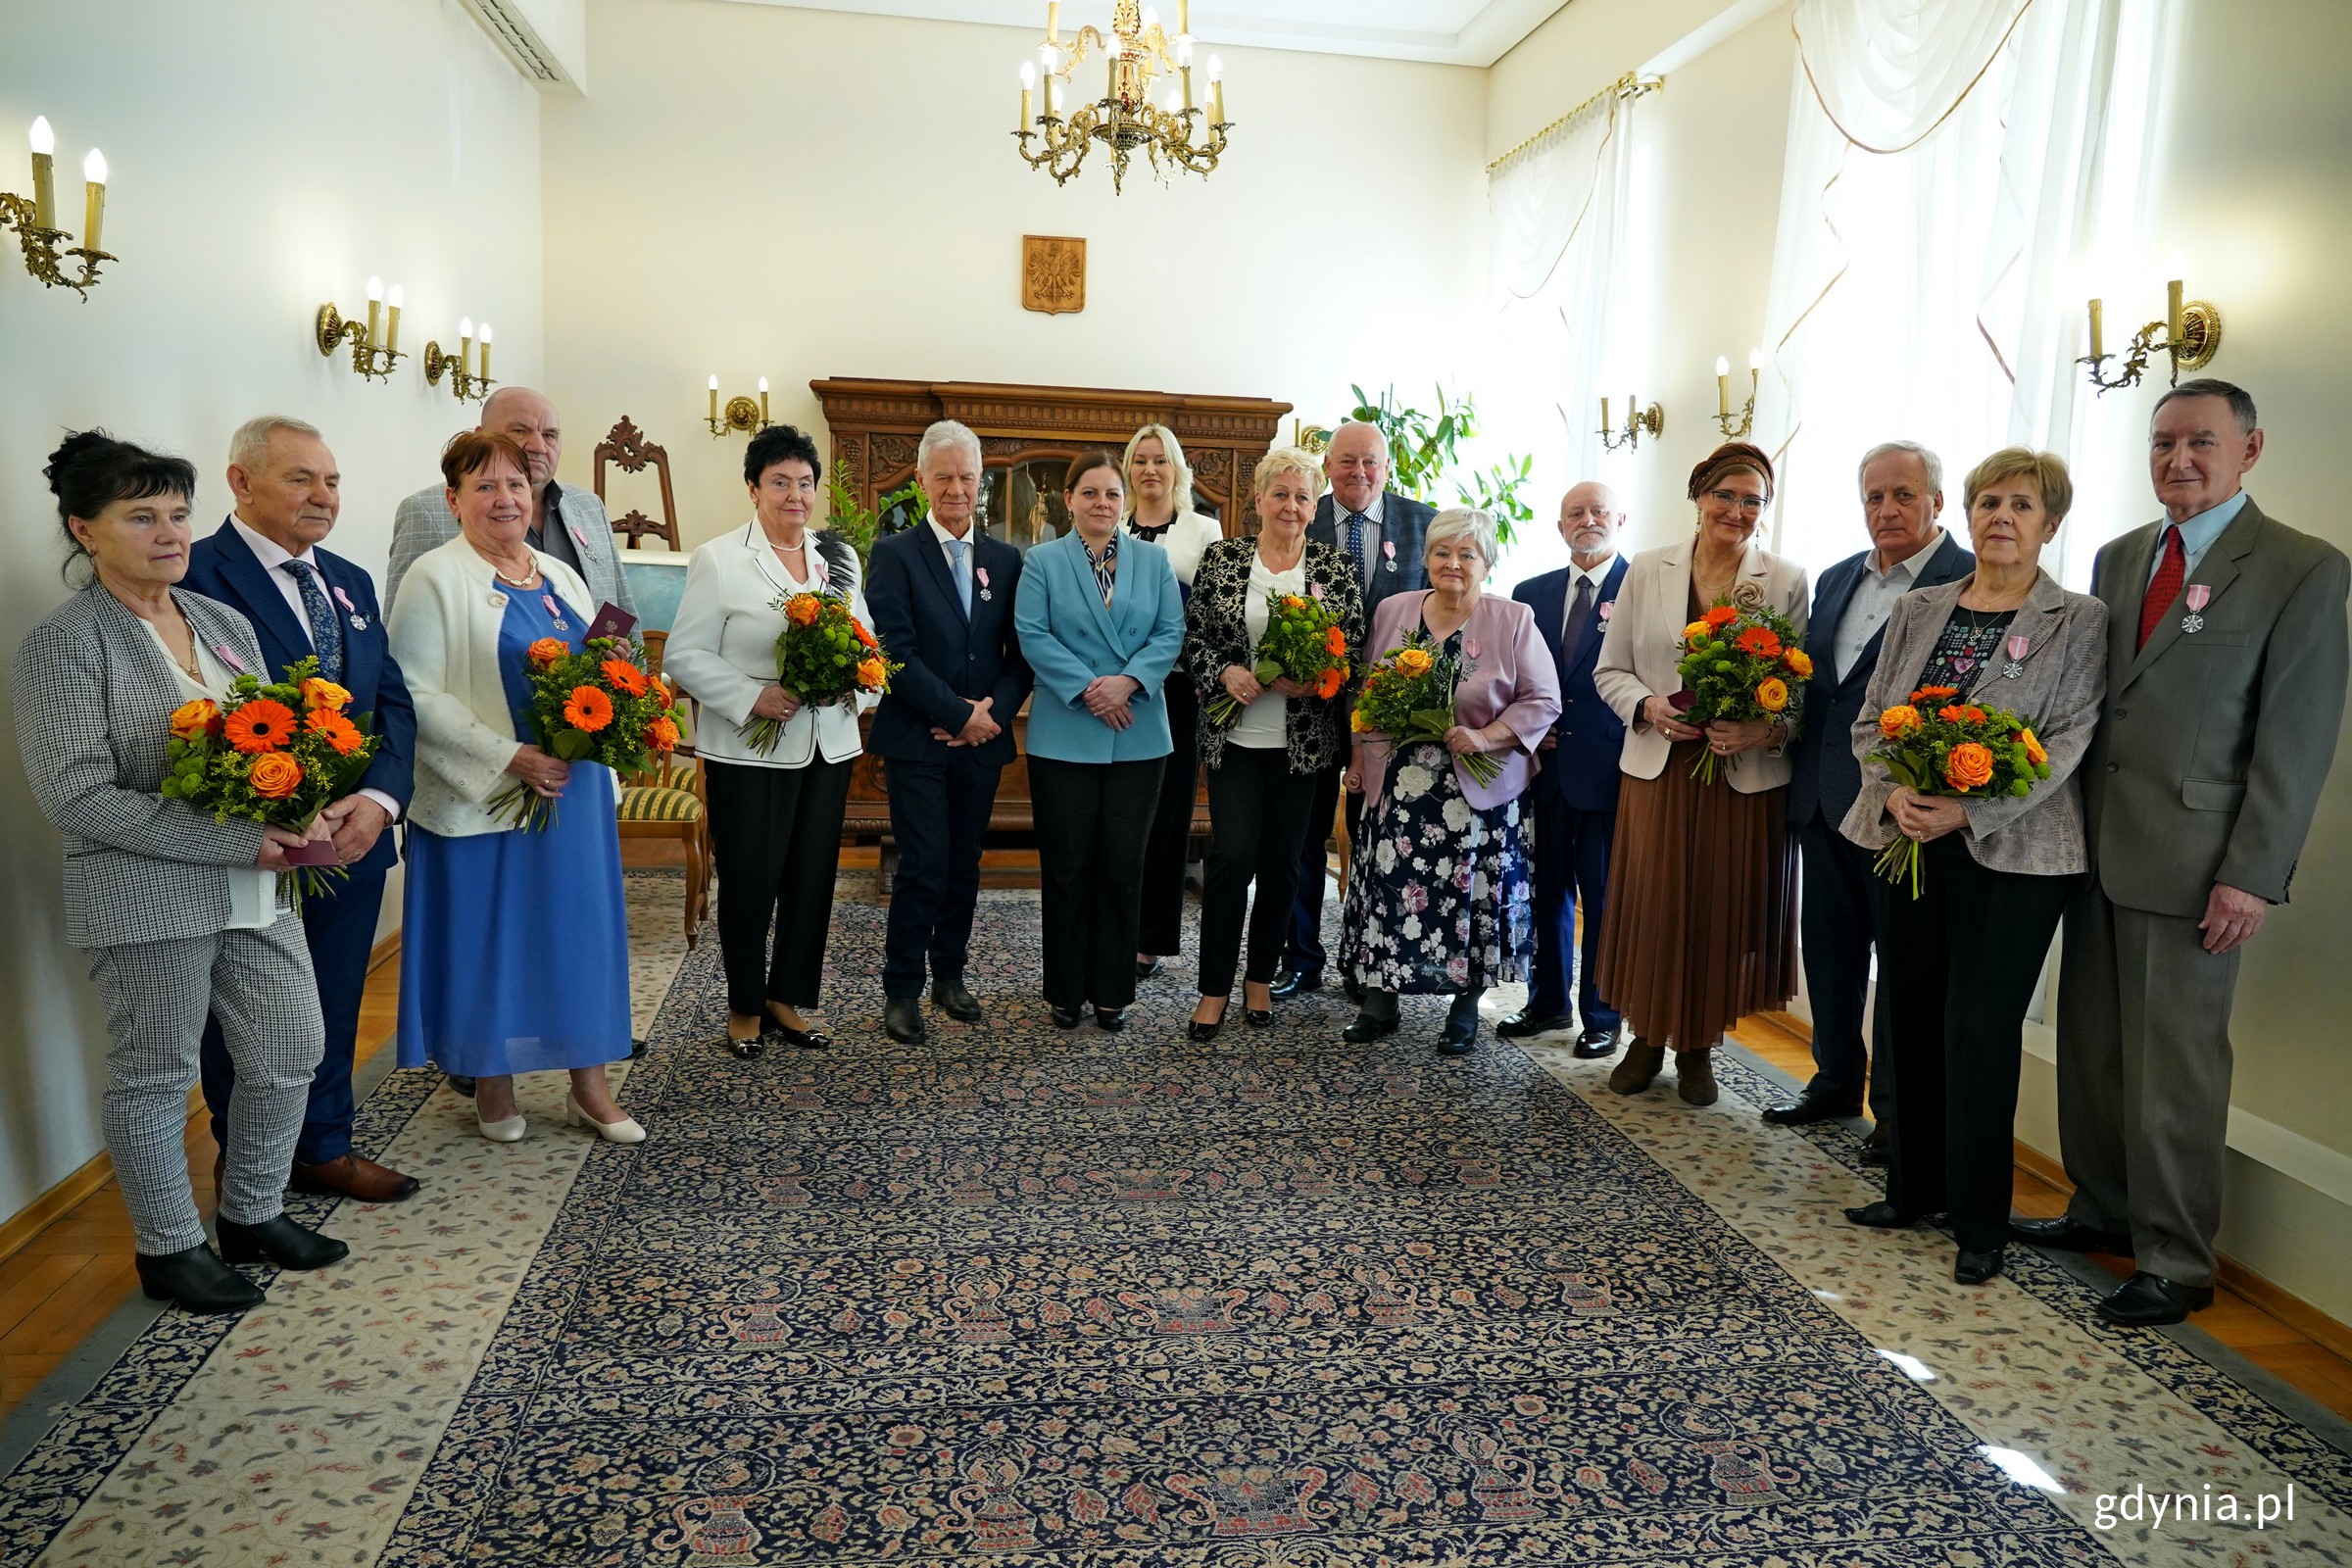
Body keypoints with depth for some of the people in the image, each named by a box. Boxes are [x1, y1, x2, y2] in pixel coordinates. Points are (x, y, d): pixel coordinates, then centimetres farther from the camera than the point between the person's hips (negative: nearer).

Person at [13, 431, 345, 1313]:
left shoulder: (224, 623, 9)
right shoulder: (62, 645, -11)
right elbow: (77, 795, -18)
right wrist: (239, 843, -21)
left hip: (258, 889, 7)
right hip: (149, 898, -6)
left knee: (291, 1052, 12)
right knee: (156, 1077, 9)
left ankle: (252, 1217, 33)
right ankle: (170, 1250, 28)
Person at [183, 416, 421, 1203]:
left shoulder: (350, 581, 11)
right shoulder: (197, 576, -13)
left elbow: (393, 699, 5)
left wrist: (377, 800, -11)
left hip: (355, 837, 6)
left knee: (334, 1008, 19)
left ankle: (325, 1147, 36)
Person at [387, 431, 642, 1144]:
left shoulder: (559, 576, 13)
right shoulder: (436, 576, -6)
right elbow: (416, 696, -14)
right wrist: (510, 757, -20)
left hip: (574, 791, 6)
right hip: (483, 800, -5)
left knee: (581, 927, 9)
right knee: (490, 937, 5)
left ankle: (590, 1085, 20)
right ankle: (493, 1086, 23)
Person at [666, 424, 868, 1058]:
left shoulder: (840, 557, 10)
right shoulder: (718, 560, -5)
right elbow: (684, 655, -8)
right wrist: (752, 697, -20)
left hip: (828, 744, 5)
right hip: (750, 750, -4)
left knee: (813, 878, 11)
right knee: (749, 881, 4)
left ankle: (789, 997, 27)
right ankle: (745, 1006, 22)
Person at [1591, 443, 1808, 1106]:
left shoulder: (1788, 582, 0)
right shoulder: (1647, 571, 4)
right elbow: (1611, 670, 8)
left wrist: (1766, 731, -19)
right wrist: (1648, 706, -11)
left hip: (1747, 776, -1)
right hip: (1658, 768, 1)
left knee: (1722, 912, 6)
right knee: (1651, 905, 5)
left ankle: (1698, 1046, 27)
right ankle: (1648, 1037, 26)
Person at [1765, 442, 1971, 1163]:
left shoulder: (1970, 582, -9)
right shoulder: (1836, 580, 14)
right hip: (1822, 797, 7)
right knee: (1829, 943, 17)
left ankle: (1896, 1108, 18)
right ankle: (1836, 1081, 33)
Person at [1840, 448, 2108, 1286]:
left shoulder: (2079, 621, -2)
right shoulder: (1917, 610, 10)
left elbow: (2067, 744, -9)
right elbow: (1869, 720, 9)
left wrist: (1966, 810, -20)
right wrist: (1894, 793, -10)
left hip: (2011, 852, -4)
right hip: (1910, 840, 4)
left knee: (1982, 1028, -1)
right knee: (1911, 1016, 10)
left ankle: (1980, 1223, 13)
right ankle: (1913, 1187, 26)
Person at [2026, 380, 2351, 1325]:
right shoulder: (2119, 558, 13)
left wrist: (2253, 876, -14)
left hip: (2192, 860, -6)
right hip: (2096, 847, 6)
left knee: (2175, 1064, 1)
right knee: (2090, 1046, 13)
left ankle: (2176, 1262, 15)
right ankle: (2102, 1211, 29)